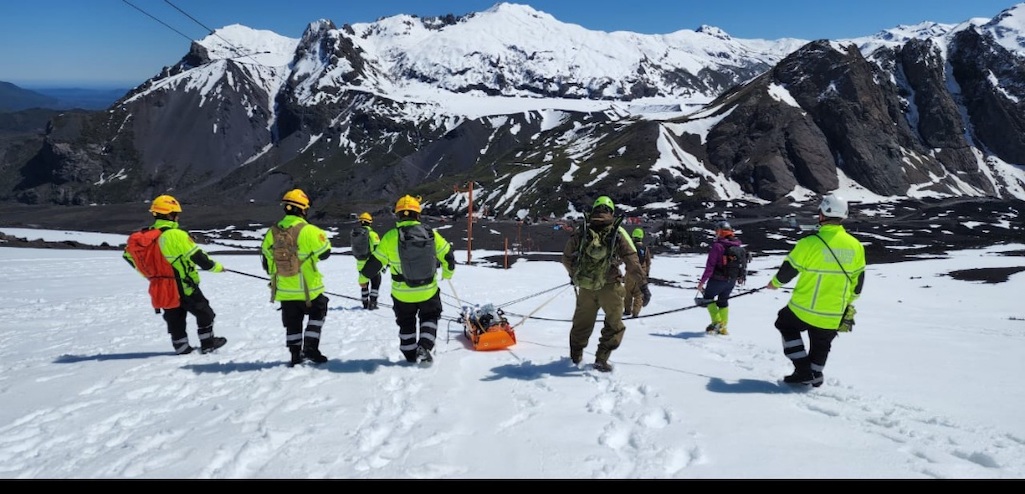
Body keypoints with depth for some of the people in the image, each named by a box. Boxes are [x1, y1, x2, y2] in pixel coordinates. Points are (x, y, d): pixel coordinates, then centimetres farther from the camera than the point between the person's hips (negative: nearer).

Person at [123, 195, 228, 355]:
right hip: (185, 287, -6)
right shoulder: (177, 235, -22)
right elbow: (197, 256, -21)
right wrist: (216, 267, -8)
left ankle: (182, 348, 25)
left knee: (174, 318, 18)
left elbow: (128, 254, 12)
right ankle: (208, 343, 17)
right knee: (204, 313, 11)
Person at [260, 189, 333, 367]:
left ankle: (295, 355, 21)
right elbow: (325, 252, -8)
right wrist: (323, 236, 11)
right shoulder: (308, 231, -18)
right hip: (309, 288, -4)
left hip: (284, 290, 4)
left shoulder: (272, 232, -2)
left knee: (292, 322, 17)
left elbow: (267, 262, 7)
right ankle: (311, 347, 9)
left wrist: (274, 277, 23)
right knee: (318, 313, 18)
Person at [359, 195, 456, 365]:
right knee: (429, 317, 24)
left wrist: (363, 276, 15)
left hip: (402, 294, 0)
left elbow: (374, 263, -6)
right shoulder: (431, 234, -10)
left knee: (406, 323, 24)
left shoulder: (390, 237, -14)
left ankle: (411, 355, 31)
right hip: (429, 291, 0)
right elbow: (447, 256, 0)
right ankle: (424, 347, 6)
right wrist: (448, 273, 21)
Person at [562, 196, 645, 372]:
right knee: (614, 325, 13)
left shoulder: (581, 232, 4)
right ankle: (601, 359, 5)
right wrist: (643, 284, -5)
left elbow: (566, 258, 13)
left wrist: (575, 275, 31)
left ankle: (576, 355, 36)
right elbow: (632, 261, -10)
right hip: (609, 287, -3)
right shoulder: (617, 232, -5)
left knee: (582, 322, 21)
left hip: (585, 286, 4)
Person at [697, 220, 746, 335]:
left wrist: (702, 282, -16)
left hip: (717, 279, -6)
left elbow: (710, 266, -20)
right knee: (723, 301, 21)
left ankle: (716, 321, 0)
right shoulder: (738, 246, 2)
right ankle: (723, 328, 25)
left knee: (708, 298, 13)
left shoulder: (717, 246, -18)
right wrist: (741, 277, 29)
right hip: (731, 281, 6)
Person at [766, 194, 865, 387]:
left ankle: (803, 371, 14)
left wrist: (774, 283, 12)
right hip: (834, 316, 4)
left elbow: (788, 270, -9)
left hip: (804, 309, -4)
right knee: (821, 343, 25)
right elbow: (858, 281, 7)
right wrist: (849, 302, 25)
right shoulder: (856, 246, -3)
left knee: (786, 325, 22)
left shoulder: (810, 243, -19)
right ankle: (815, 375, 38)